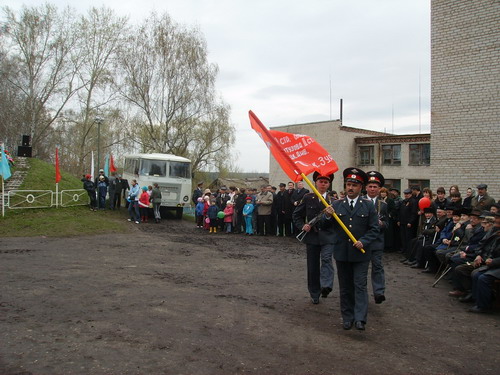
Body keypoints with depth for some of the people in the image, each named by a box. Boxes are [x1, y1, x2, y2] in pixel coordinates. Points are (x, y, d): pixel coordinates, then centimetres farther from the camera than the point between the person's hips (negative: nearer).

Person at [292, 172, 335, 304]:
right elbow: (296, 215, 9)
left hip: (327, 236, -1)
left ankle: (326, 286, -34)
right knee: (313, 266, 6)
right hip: (312, 236, 1)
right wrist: (302, 226, -7)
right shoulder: (308, 198, 4)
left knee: (327, 259, -25)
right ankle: (315, 294, 19)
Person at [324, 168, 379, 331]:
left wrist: (363, 241, -16)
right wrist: (328, 216, -17)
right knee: (345, 287, 10)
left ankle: (360, 319, -3)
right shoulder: (336, 205, 4)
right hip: (342, 253, 2)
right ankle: (347, 318, 19)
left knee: (360, 285, -5)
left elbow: (374, 229, -1)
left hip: (361, 253, -2)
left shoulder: (368, 206, 1)